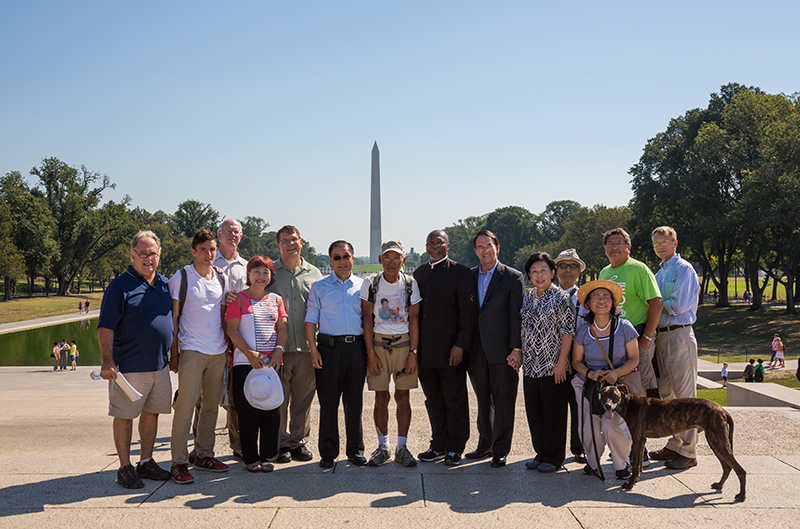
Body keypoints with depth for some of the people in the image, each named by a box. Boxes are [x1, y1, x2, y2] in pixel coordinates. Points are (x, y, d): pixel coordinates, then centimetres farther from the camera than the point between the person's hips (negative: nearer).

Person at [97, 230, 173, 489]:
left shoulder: (165, 284, 10)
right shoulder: (120, 285, -7)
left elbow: (173, 321, 23)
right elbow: (106, 327, -11)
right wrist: (107, 361, -17)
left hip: (160, 364, 6)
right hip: (129, 365, -6)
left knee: (152, 412, 12)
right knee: (125, 416, 2)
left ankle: (146, 462, 24)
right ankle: (125, 468, 12)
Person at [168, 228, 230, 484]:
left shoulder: (221, 278, 11)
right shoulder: (181, 278, -3)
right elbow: (173, 318, -3)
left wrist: (228, 347, 12)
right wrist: (174, 353, -6)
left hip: (218, 352, 5)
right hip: (191, 350, -5)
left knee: (212, 406, 10)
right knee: (185, 407, -7)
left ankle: (204, 455, 21)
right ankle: (179, 462, 0)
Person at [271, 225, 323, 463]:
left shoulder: (314, 273, 11)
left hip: (306, 346, 2)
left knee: (303, 398, 7)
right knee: (279, 398, 2)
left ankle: (299, 441, 19)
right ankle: (282, 442, 14)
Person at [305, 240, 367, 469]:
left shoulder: (362, 286, 11)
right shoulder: (319, 287, 8)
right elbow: (311, 319, 6)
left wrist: (369, 350, 4)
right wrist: (313, 349, -4)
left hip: (356, 347, 1)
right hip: (329, 347, -1)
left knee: (354, 401, 7)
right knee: (328, 402, 1)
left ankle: (355, 450, 19)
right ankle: (328, 452, 11)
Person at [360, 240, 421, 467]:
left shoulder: (411, 284, 2)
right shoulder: (370, 283, 0)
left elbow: (413, 319, 1)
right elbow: (367, 319, -1)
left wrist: (413, 352, -5)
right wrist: (371, 353, -6)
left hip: (404, 343, 0)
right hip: (378, 343, 0)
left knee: (403, 397, 1)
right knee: (381, 397, 2)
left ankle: (402, 447, 10)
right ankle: (383, 446, 13)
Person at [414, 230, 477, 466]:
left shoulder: (460, 273, -4)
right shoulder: (419, 273, 14)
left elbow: (469, 312, -8)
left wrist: (460, 345, -14)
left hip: (451, 350, -5)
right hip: (424, 350, 5)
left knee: (455, 400, 4)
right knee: (433, 400, 12)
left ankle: (455, 448, 16)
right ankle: (439, 445, 25)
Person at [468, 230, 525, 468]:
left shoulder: (513, 277, -3)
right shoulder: (468, 277, 10)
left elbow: (516, 316, -6)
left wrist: (516, 350, -11)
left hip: (502, 350, -4)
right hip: (477, 350, 4)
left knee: (503, 401, 1)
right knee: (483, 401, 14)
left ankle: (500, 450, 10)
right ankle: (485, 443, 28)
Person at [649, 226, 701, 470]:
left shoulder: (684, 269, -6)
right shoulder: (659, 273, 20)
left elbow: (679, 306, -15)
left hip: (679, 335, -9)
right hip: (660, 335, 9)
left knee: (685, 395, -5)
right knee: (665, 394, 11)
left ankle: (687, 452, 0)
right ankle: (674, 446, 20)